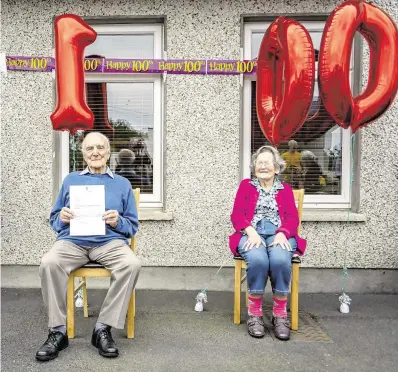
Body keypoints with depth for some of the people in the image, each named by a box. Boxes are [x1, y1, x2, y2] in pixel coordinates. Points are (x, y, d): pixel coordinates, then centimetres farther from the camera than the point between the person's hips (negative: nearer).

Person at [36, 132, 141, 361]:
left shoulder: (122, 184, 16)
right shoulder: (70, 180, 20)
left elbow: (133, 226, 12)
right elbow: (54, 220, 19)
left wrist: (118, 222, -10)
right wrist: (62, 218, -4)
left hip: (110, 241, -1)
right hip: (72, 240, 1)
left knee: (132, 264, -32)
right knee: (49, 263, -31)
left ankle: (103, 328, -18)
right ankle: (58, 331, -15)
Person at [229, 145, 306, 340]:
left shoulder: (286, 189, 21)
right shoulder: (246, 185, 18)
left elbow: (292, 217, 7)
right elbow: (237, 214, 6)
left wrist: (282, 234, -16)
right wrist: (251, 232, -15)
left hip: (279, 234, 1)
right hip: (252, 234, -1)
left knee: (280, 259, -34)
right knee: (258, 259, -35)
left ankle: (280, 314, -18)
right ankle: (254, 313, -19)